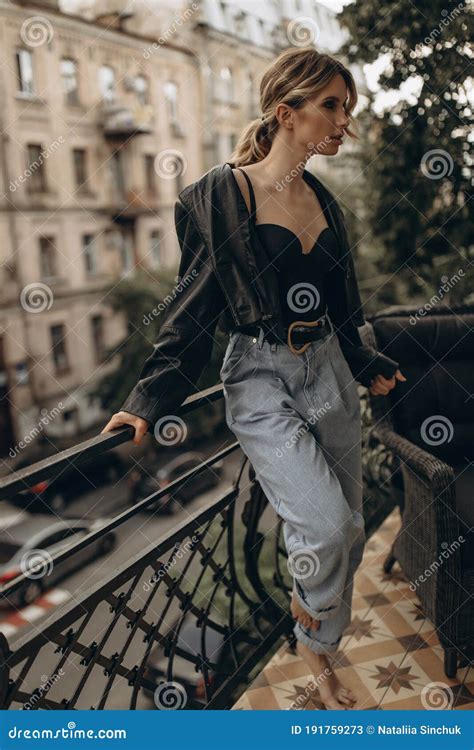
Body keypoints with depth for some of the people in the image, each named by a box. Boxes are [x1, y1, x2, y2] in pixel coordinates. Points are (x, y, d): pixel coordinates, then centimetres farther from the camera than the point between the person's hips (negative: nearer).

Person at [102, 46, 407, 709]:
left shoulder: (324, 200, 10)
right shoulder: (219, 195, -8)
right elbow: (196, 303, -7)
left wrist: (369, 368, 27)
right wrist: (150, 397, -11)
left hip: (328, 371, 7)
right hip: (262, 379, -6)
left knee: (350, 528, 10)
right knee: (326, 524, -19)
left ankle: (318, 653, 34)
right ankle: (308, 603, 18)